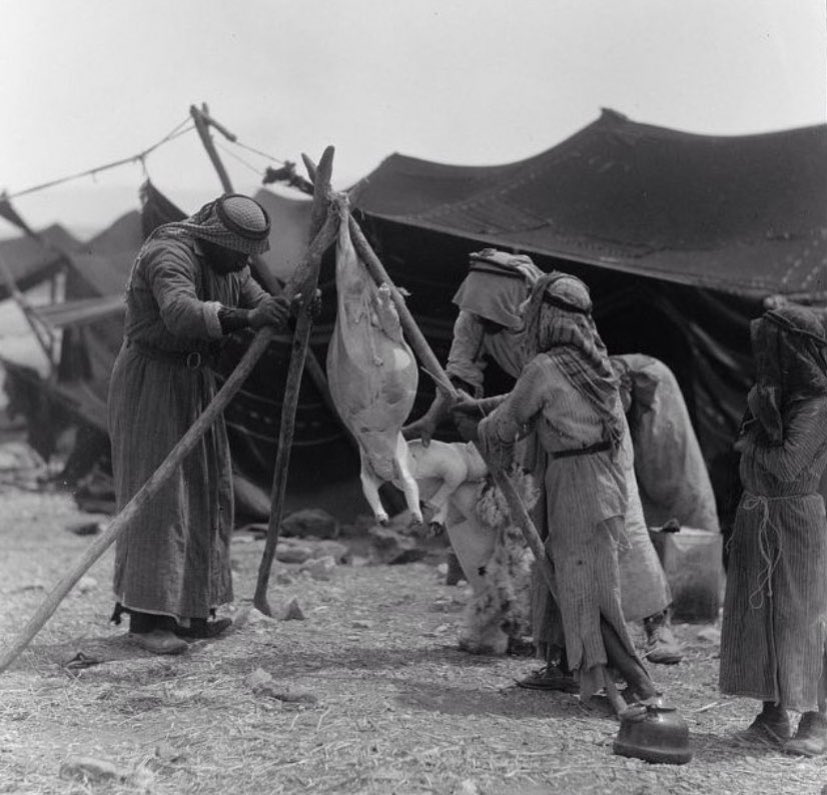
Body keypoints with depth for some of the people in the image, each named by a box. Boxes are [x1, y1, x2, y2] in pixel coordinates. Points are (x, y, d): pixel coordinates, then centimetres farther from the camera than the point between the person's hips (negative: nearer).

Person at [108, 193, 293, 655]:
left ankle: (192, 610, 16)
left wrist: (294, 308, -18)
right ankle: (145, 618, -6)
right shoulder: (169, 253, -21)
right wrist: (246, 317, -50)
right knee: (156, 494, -10)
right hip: (150, 380, -9)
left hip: (196, 383, 9)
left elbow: (262, 305, 5)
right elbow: (181, 314, -38)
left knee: (207, 492, 8)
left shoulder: (230, 266, 7)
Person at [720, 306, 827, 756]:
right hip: (754, 516, 7)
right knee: (756, 614, 7)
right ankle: (772, 717, 14)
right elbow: (749, 449, 5)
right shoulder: (771, 391, 9)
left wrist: (753, 441, -6)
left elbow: (786, 464, -19)